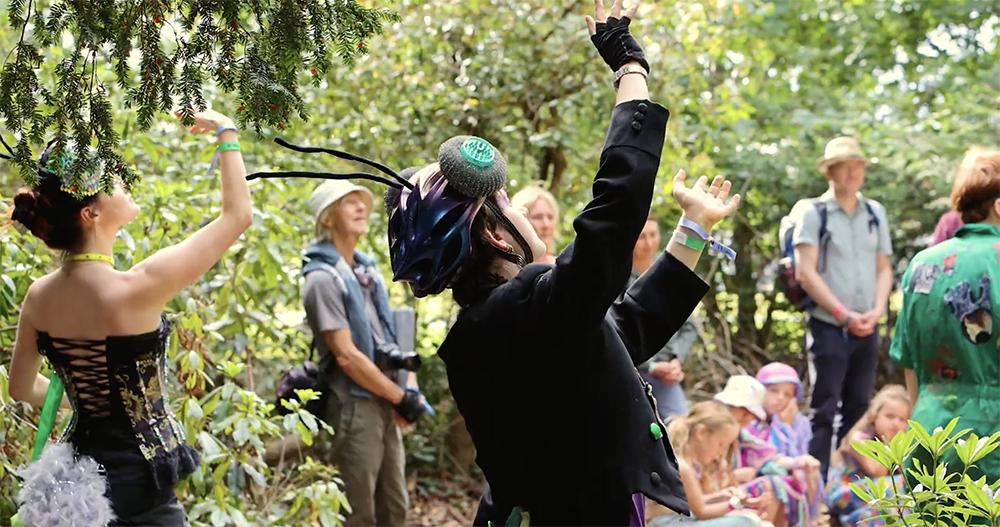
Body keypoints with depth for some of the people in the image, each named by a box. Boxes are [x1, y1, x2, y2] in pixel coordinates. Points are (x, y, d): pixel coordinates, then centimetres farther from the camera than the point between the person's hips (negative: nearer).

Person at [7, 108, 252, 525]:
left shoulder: (38, 296, -4)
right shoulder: (135, 290, -23)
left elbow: (22, 389, 11)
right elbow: (237, 214, -16)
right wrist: (225, 133, -4)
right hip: (136, 480, -6)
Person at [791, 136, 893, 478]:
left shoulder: (875, 213, 12)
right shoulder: (813, 212, -4)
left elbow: (884, 269, 13)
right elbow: (806, 273, -10)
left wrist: (876, 311, -4)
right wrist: (844, 314, -14)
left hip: (867, 329, 5)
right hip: (828, 326, -5)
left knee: (859, 409, 10)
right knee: (824, 411, -5)